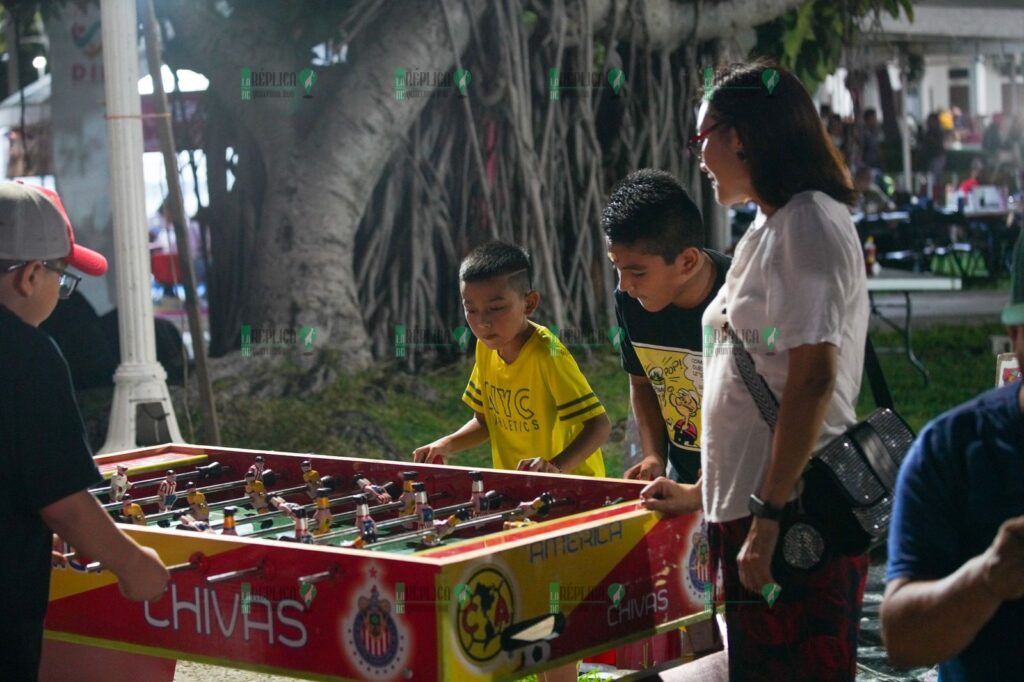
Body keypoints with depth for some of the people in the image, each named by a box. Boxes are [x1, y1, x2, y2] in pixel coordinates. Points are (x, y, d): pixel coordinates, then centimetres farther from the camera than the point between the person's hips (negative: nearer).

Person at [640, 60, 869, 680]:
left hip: (794, 518, -10)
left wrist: (769, 516, -23)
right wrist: (706, 492, 24)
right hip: (751, 512, 10)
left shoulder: (806, 222, -11)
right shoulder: (770, 229, 19)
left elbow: (812, 380, -20)